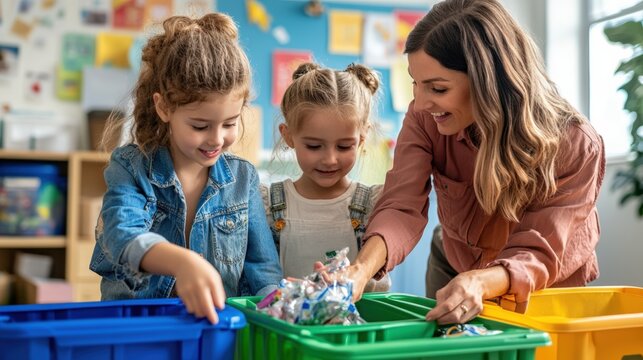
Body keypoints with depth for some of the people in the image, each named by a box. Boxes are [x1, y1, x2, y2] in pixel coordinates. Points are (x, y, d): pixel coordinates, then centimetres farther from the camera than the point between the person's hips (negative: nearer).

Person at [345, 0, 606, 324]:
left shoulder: (575, 146, -30)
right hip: (452, 270, 2)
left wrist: (479, 283, -54)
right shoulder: (426, 118, -24)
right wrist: (362, 269, -53)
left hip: (544, 293, -1)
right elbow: (402, 207, -33)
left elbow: (537, 254, -32)